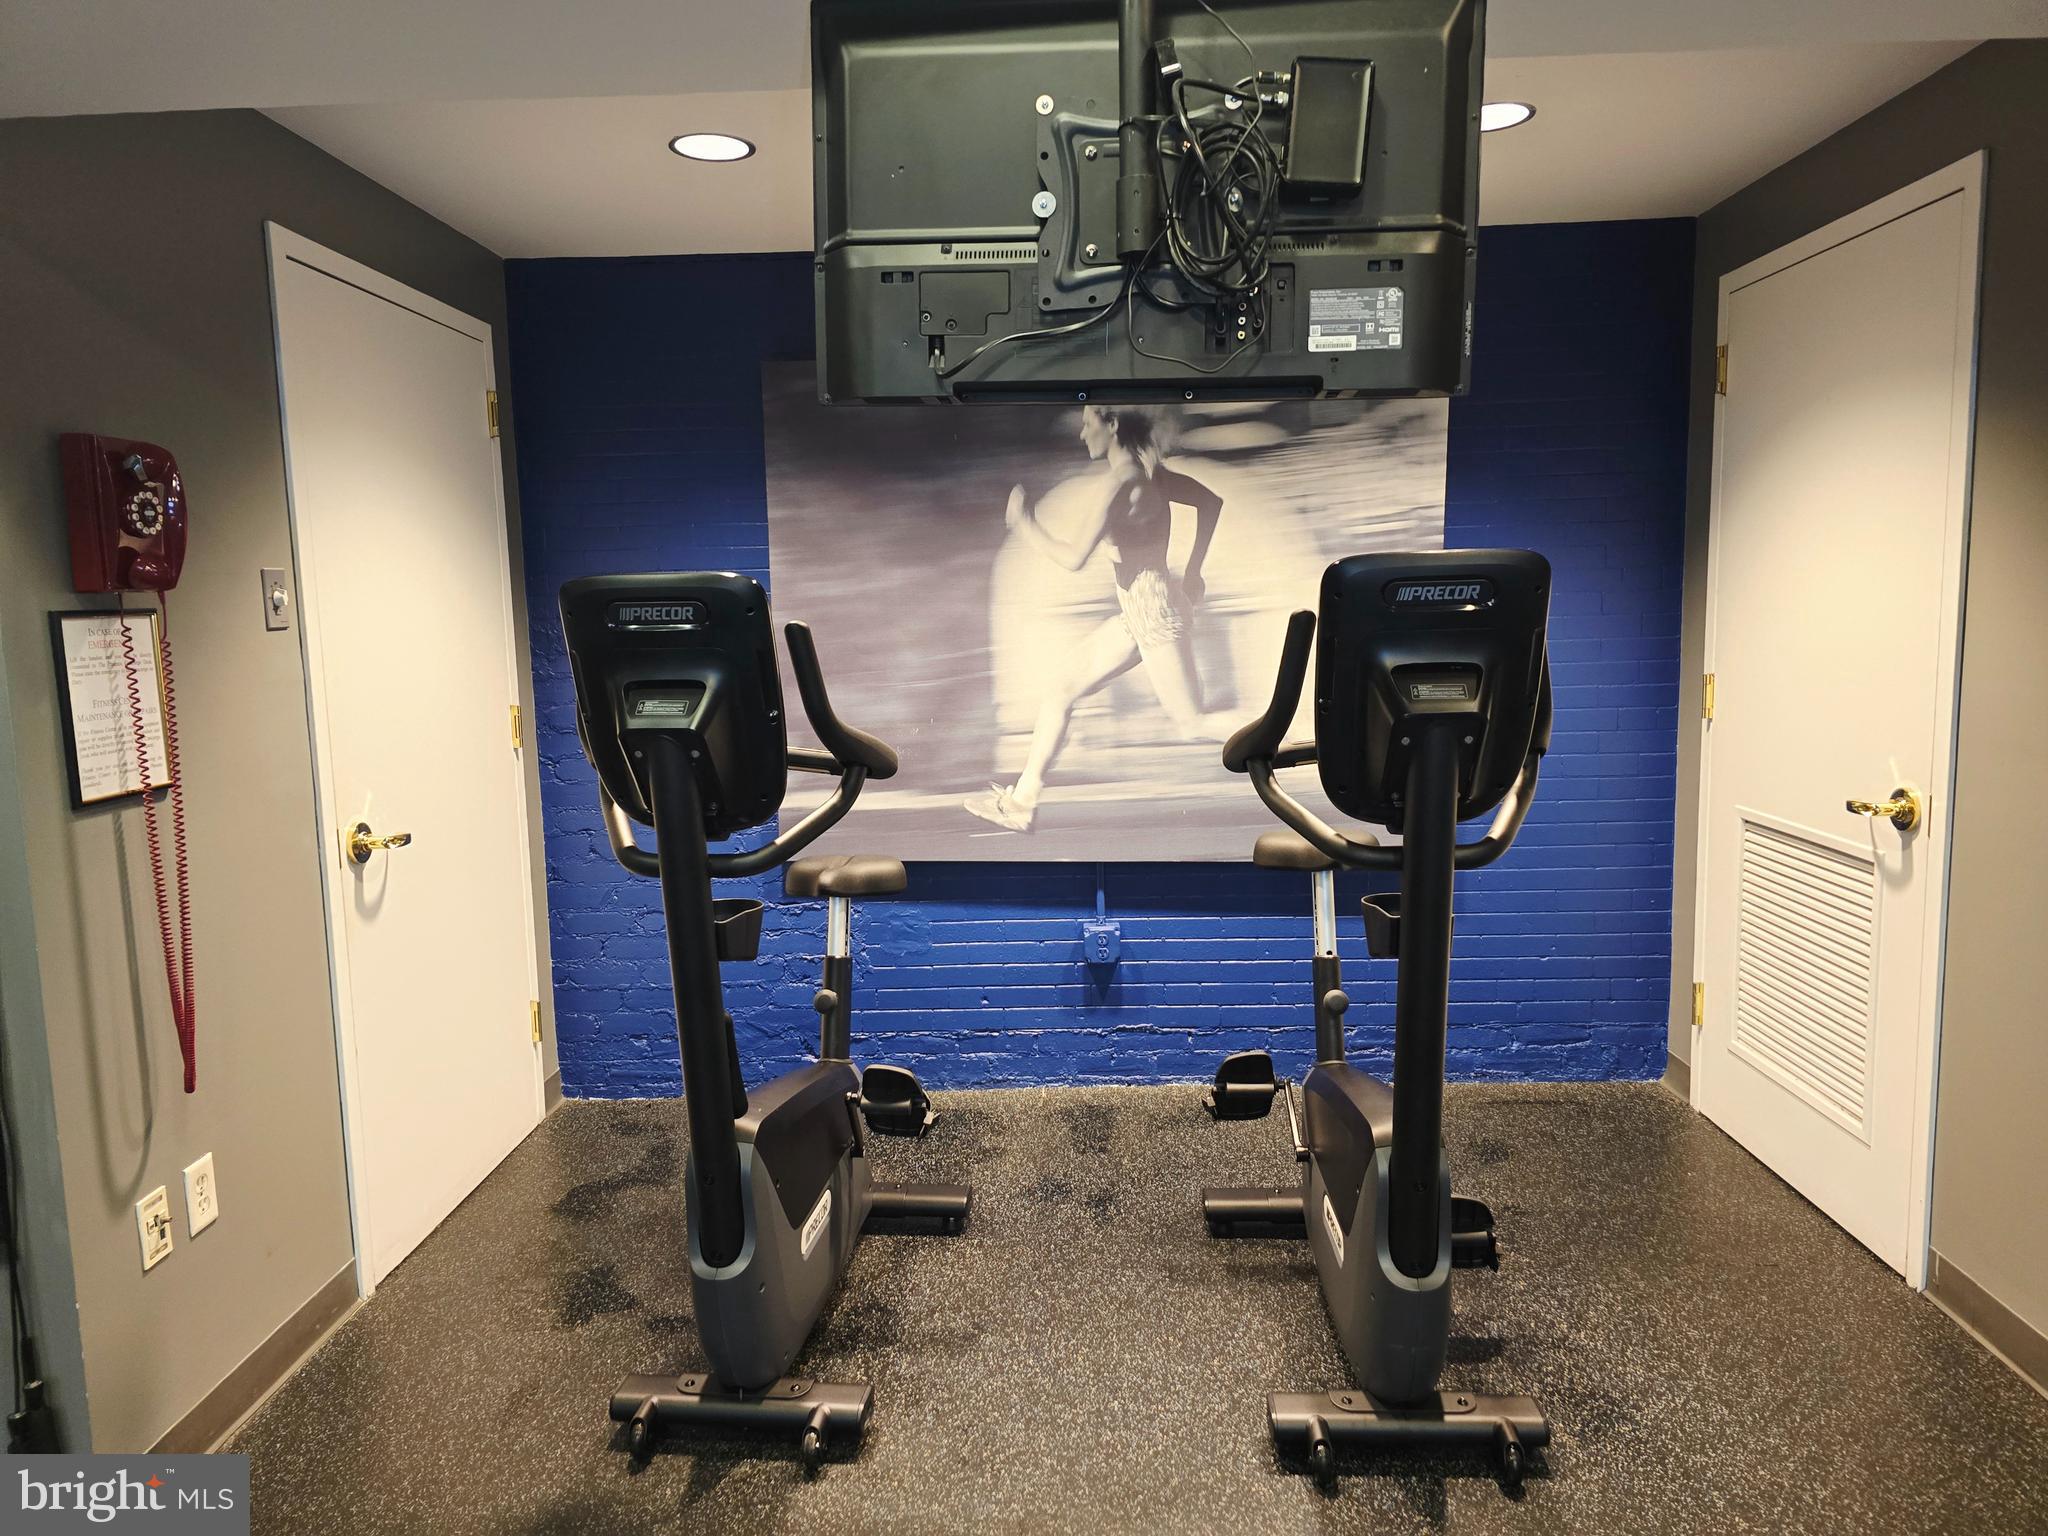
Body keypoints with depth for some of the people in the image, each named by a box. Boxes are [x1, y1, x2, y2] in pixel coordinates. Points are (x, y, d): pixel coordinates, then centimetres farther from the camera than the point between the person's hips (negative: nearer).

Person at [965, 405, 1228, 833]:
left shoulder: (1121, 483, -21)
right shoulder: (1146, 471, 7)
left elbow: (1073, 558, -24)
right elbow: (1211, 501, 18)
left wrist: (1024, 526, -9)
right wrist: (1192, 572, 20)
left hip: (1154, 611, -10)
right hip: (1137, 611, 10)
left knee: (1192, 723, -1)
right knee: (1059, 692, 11)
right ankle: (1022, 800, 17)